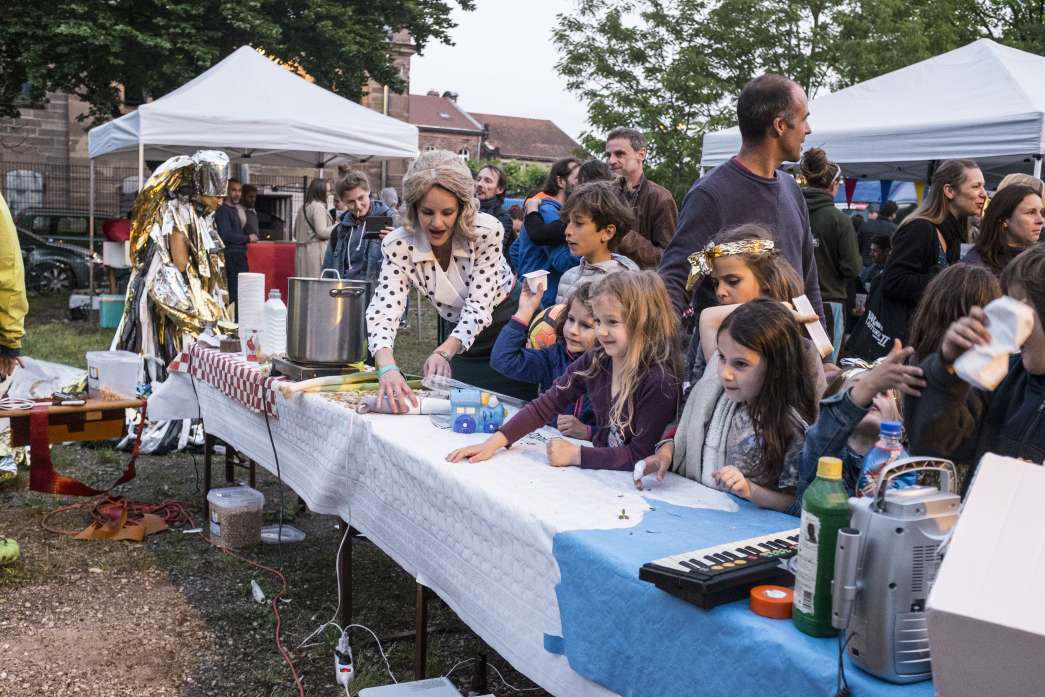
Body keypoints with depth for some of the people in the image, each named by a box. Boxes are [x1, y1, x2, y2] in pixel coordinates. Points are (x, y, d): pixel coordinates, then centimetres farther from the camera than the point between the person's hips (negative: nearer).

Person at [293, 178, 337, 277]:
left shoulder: (303, 208, 17)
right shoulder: (318, 206, -9)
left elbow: (295, 233, 23)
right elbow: (322, 232, -14)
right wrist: (338, 226, -2)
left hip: (301, 252, 9)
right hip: (316, 252, -9)